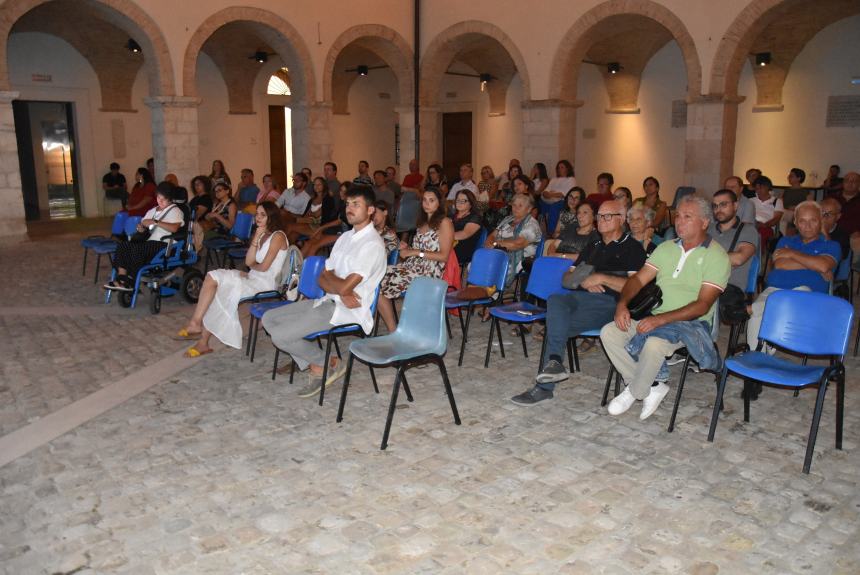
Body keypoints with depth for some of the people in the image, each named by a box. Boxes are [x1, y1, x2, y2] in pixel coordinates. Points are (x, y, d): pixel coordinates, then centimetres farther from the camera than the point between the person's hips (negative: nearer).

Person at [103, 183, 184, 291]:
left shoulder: (175, 211, 0)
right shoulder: (153, 211, 23)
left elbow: (174, 228, -19)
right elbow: (143, 225, 25)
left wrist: (155, 222, -20)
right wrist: (141, 227, 1)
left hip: (165, 244, -7)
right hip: (149, 242, 8)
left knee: (137, 248, -31)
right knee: (122, 244, -16)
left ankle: (131, 282, -20)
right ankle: (121, 277, -22)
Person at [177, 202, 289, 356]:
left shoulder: (278, 236, -9)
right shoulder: (261, 235, 17)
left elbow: (264, 267, -14)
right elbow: (249, 262, 5)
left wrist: (252, 266, 7)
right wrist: (256, 239, -4)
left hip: (266, 283, -8)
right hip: (253, 277, 8)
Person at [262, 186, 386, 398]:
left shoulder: (372, 244, -16)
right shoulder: (345, 237, 14)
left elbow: (345, 286, -24)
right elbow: (323, 279, 10)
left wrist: (329, 278, -1)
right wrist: (341, 292, -12)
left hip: (346, 311, -9)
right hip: (329, 301, 10)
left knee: (280, 335, -17)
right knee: (269, 318, 6)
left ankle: (330, 364, 5)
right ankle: (314, 367, 4)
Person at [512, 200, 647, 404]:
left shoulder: (632, 248, 9)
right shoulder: (593, 245, 29)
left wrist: (601, 278, -7)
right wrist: (584, 280, 5)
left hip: (610, 303, -5)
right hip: (580, 297, 5)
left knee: (557, 325, -27)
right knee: (555, 300, -30)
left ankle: (544, 386, -22)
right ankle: (554, 362, -40)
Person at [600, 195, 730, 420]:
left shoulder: (717, 256, -6)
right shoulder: (666, 248, 14)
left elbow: (702, 305, -15)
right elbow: (639, 278, 10)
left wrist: (662, 319, -25)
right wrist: (622, 303, -11)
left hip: (690, 323, -6)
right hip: (654, 318, 6)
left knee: (654, 343, -36)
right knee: (609, 332, -15)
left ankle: (635, 392, -7)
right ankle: (653, 385, -8)